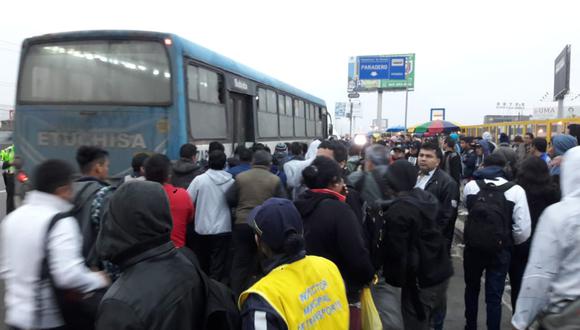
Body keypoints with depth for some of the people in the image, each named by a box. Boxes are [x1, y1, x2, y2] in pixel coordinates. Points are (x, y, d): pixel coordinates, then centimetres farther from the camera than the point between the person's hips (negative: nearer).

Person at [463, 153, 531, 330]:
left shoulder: (470, 186, -5)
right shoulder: (515, 190, -12)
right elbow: (523, 230, -14)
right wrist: (510, 242, 5)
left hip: (473, 247, 3)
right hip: (499, 251, -2)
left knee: (472, 289, 23)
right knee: (494, 296, 9)